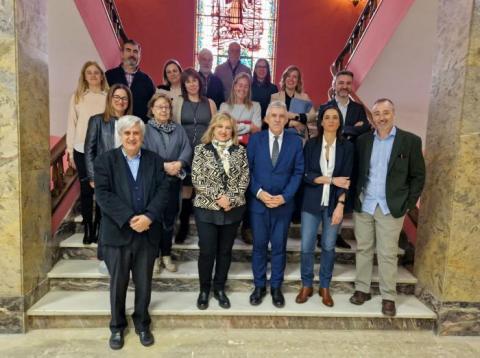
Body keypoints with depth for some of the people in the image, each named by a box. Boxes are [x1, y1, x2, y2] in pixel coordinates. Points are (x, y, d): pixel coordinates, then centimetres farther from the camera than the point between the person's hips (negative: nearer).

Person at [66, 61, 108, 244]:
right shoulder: (77, 97, 6)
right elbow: (71, 125, 6)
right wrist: (70, 151, 4)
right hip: (82, 150, 1)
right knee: (86, 190, 7)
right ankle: (88, 229, 19)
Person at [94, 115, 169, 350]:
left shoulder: (155, 160, 6)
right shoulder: (105, 160, 0)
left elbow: (163, 191, -3)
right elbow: (102, 194, -11)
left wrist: (149, 216, -18)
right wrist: (129, 219, -19)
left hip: (148, 232, 2)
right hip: (118, 232, -1)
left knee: (144, 283, 13)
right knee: (118, 283, 12)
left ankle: (142, 324, 33)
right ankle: (117, 327, 32)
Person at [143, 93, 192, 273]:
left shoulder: (178, 129, 10)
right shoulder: (145, 129, -2)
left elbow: (187, 149, 0)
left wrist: (179, 163, -19)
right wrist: (164, 166, -20)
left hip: (173, 181, 4)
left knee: (169, 218, 11)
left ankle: (167, 255, 24)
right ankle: (154, 255, 19)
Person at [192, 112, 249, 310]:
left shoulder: (240, 151, 4)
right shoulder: (201, 149, -2)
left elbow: (244, 179, 1)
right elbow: (197, 179, -8)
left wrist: (231, 198, -12)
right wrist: (218, 196, -16)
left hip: (233, 209, 2)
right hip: (206, 209, -2)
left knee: (225, 250, 11)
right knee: (207, 251, 2)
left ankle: (220, 288, 27)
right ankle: (204, 289, 22)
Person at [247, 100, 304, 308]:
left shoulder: (295, 141, 0)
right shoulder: (255, 139, 1)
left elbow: (298, 172, -1)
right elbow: (247, 169, -1)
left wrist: (285, 196, -11)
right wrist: (259, 192, -13)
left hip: (283, 203, 0)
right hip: (258, 202, 0)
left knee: (279, 246, 10)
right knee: (259, 245, 9)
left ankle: (276, 287, 25)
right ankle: (259, 286, 25)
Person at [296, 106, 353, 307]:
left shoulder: (347, 147, 0)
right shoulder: (311, 144, 0)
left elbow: (346, 179, -4)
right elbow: (306, 175, -6)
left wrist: (340, 205, -12)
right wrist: (331, 180, -13)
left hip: (334, 204, 0)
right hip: (312, 203, 0)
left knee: (328, 246, 9)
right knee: (307, 246, 2)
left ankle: (325, 287, 26)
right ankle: (306, 286, 21)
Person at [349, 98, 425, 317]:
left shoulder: (411, 141, -2)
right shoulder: (363, 140, 6)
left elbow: (418, 176, 0)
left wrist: (408, 204, -5)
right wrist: (354, 198, 2)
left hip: (391, 208, -2)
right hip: (363, 205, 3)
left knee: (388, 254, 3)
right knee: (363, 249, 11)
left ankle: (388, 297, 16)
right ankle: (362, 289, 24)